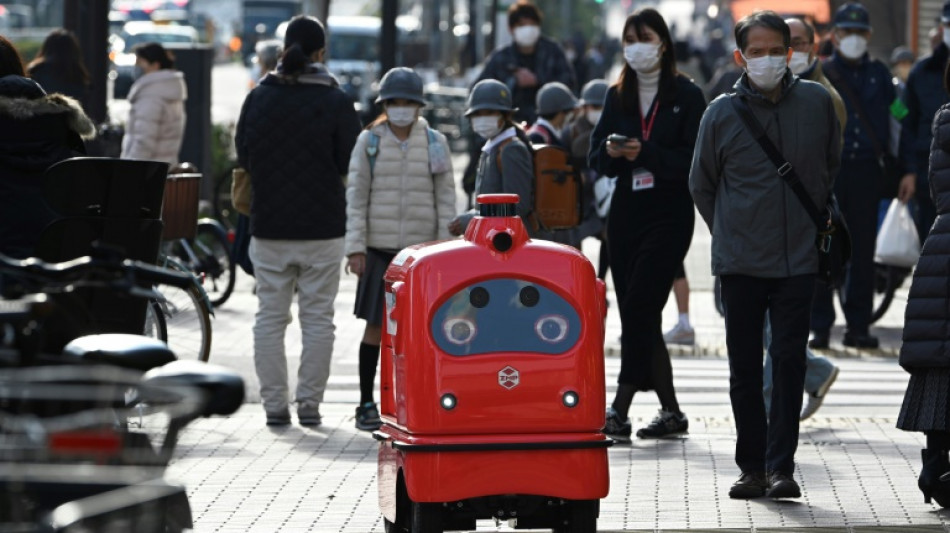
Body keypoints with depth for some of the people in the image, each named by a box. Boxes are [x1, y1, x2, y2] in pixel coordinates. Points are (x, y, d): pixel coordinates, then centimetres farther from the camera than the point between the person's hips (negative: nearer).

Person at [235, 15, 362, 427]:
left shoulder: (258, 98, -1)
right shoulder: (335, 102, -9)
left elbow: (243, 156, 8)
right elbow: (352, 161, -4)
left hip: (269, 227, 2)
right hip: (323, 227, -2)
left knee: (270, 317, 8)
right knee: (318, 318, 6)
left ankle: (274, 404, 6)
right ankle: (309, 403, 4)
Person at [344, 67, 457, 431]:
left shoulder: (435, 142, 6)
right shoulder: (369, 142, 4)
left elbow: (445, 197, 7)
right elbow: (356, 196, 2)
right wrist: (355, 248, -4)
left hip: (422, 248, 1)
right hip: (379, 249, -1)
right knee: (375, 326, 0)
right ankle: (367, 404, 8)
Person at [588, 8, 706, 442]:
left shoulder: (686, 96, -2)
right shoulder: (617, 96, 13)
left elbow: (693, 160, -10)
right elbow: (596, 156, 10)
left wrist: (646, 153, -22)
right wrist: (612, 152, -12)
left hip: (669, 214, -5)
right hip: (626, 212, 5)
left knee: (640, 307, -14)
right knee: (639, 313, 6)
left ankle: (620, 411, -16)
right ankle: (669, 411, 16)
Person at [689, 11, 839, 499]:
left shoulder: (817, 102, 0)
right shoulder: (722, 113, -4)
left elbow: (832, 166, 17)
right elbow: (701, 185, 11)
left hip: (799, 258, 0)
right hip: (739, 260, 0)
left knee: (789, 361, -4)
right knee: (744, 368, 4)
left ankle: (781, 466, 0)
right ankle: (752, 469, 12)